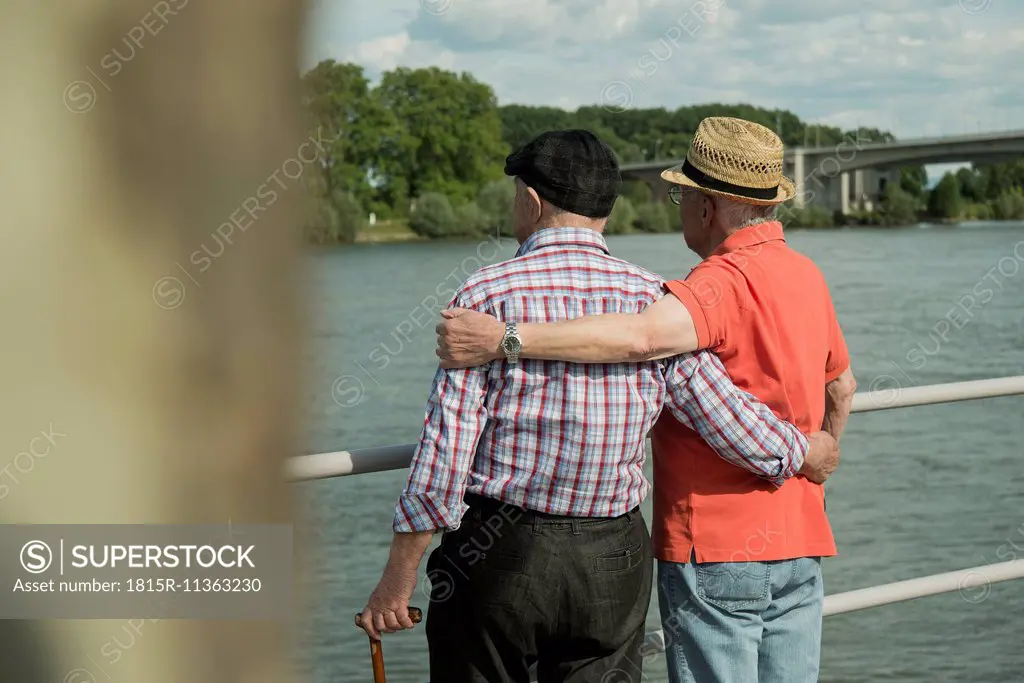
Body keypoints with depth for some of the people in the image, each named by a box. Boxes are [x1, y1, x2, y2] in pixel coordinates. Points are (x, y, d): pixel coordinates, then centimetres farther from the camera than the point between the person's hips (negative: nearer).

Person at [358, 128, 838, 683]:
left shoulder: (488, 295, -9)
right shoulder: (655, 301, -1)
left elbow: (443, 456, -12)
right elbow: (733, 425, 0)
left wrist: (397, 581, -5)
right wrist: (806, 452, 21)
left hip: (498, 554, -2)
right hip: (612, 562, 3)